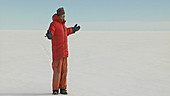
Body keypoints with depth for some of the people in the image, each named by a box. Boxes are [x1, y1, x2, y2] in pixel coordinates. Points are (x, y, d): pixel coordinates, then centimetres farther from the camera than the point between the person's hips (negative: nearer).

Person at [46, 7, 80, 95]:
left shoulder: (62, 24, 17)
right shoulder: (54, 24, -10)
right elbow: (51, 32, -28)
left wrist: (73, 29, 41)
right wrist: (49, 35, -49)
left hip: (64, 51, 8)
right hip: (57, 52, -8)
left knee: (64, 70, 10)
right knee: (57, 71, -5)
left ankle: (63, 88, 18)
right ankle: (55, 89, 7)